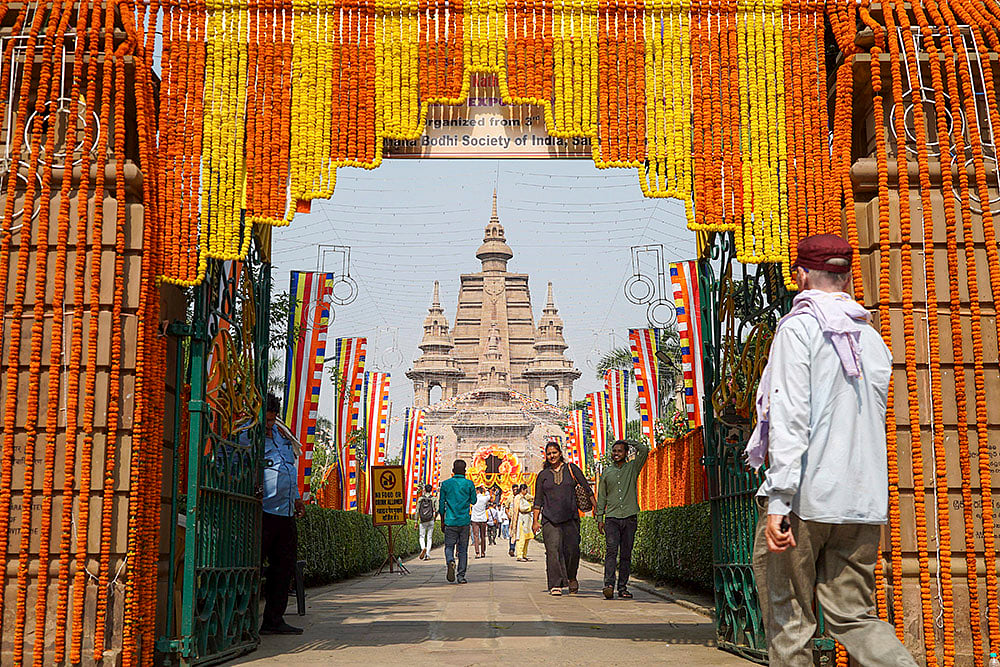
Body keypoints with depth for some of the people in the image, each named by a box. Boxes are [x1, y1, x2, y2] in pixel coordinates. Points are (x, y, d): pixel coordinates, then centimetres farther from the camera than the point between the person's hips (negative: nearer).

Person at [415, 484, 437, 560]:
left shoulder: (420, 499, 0)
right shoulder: (434, 499, -1)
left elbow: (417, 511, -1)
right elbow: (437, 510, -8)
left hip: (422, 521, 0)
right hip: (431, 521, 0)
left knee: (422, 537, 9)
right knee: (429, 538, 7)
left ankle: (423, 548, -19)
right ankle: (427, 554, 1)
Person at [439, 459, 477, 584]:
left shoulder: (446, 484, 0)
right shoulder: (469, 484, -2)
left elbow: (441, 504, 4)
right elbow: (473, 501, 8)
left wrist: (442, 521, 13)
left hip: (450, 521, 0)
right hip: (464, 522, 0)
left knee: (449, 546, 8)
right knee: (463, 549, 7)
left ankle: (450, 561, -22)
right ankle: (461, 575, 5)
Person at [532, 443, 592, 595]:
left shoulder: (571, 469, 8)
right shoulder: (543, 475, 11)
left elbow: (586, 488, 9)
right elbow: (538, 500, 13)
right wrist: (535, 521, 8)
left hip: (570, 518, 0)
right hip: (550, 518, 0)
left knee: (572, 550, -2)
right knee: (553, 550, -11)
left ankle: (571, 578, 24)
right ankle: (555, 585, -9)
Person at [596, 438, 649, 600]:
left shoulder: (633, 467, 9)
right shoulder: (606, 472, 13)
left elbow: (644, 449, -6)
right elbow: (601, 497, 15)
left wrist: (637, 446, 13)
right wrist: (599, 518, 10)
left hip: (630, 517, 0)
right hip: (612, 518, 0)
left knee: (626, 554, 2)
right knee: (611, 550, -15)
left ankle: (622, 587, 7)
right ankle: (609, 585, -24)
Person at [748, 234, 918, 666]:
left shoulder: (799, 326, -5)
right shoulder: (873, 339, 15)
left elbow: (790, 416, -14)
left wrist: (778, 499, -17)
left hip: (806, 499, -6)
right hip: (864, 503, 6)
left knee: (789, 623, 3)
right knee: (853, 617, 10)